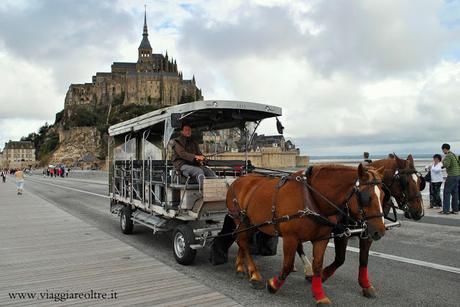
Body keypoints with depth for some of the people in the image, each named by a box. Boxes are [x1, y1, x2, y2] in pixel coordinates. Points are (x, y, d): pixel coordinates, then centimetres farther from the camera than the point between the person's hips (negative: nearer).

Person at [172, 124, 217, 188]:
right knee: (199, 171, -34)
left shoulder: (193, 143, 24)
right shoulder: (177, 142, 5)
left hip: (194, 164, 5)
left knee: (208, 170, -22)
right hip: (182, 165, -5)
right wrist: (195, 157, -28)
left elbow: (199, 153, 15)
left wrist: (200, 159, -12)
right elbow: (182, 154, -13)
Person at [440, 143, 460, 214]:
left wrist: (443, 161, -4)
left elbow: (446, 165, -23)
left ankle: (446, 210, -5)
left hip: (451, 176, -9)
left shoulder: (448, 156, -12)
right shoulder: (454, 155, 16)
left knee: (446, 192, -5)